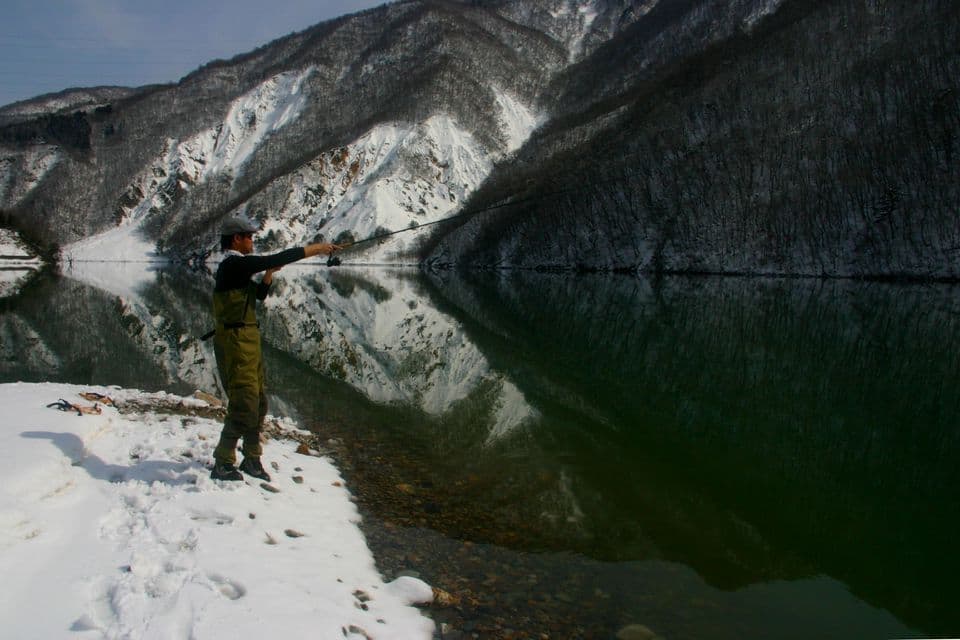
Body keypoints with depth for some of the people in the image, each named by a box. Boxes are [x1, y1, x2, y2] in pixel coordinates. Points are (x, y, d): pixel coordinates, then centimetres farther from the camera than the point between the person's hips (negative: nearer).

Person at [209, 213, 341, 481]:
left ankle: (252, 459, 26)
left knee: (258, 404, 15)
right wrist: (316, 248, -14)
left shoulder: (238, 265, 16)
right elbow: (277, 259, -20)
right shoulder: (234, 264, -15)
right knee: (244, 405, -8)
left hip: (248, 341, 10)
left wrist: (269, 274, 8)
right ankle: (223, 464, 2)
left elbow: (260, 294, 26)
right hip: (235, 341, -10)